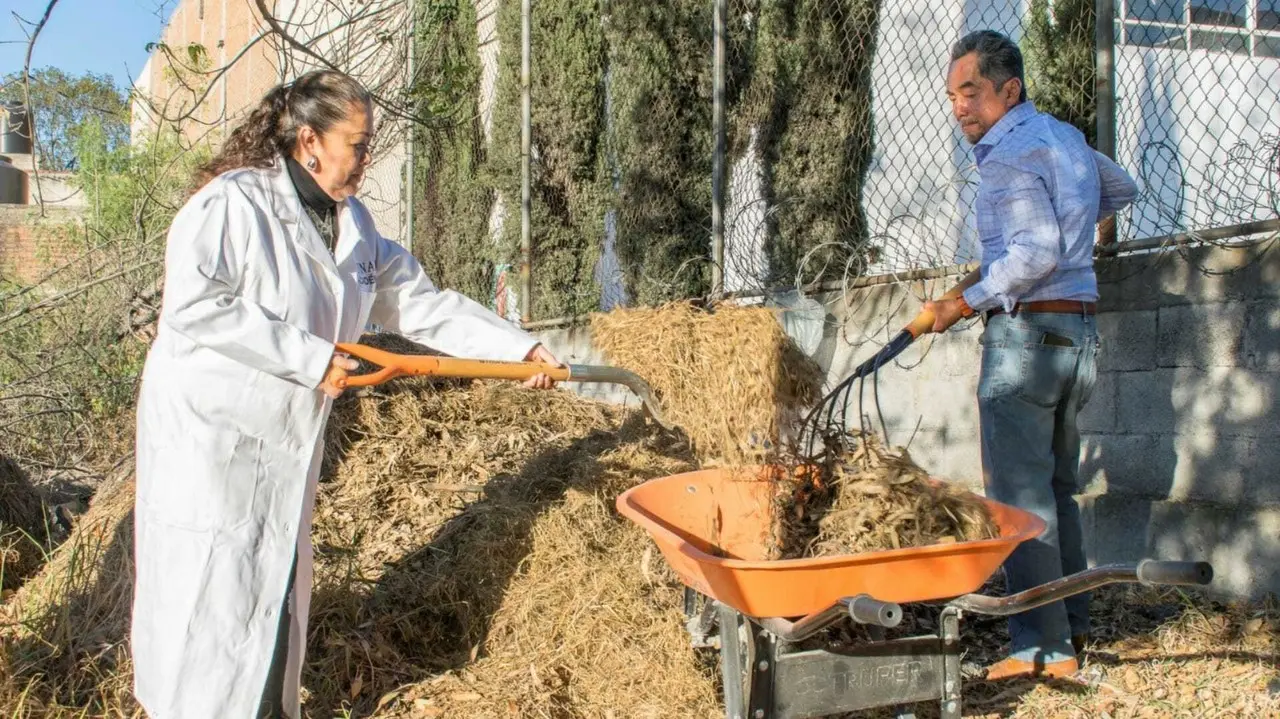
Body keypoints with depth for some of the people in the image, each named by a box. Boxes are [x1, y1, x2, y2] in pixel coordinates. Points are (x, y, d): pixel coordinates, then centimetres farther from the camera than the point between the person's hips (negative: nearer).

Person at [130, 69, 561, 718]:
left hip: (287, 438, 7)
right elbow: (194, 305, -26)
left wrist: (520, 347, 3)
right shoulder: (233, 203, -16)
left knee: (276, 588, 14)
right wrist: (310, 357, -24)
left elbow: (422, 304, 9)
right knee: (209, 586, -2)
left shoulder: (352, 225, 7)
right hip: (209, 430, -7)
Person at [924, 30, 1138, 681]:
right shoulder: (1067, 139, 16)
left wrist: (966, 302, -15)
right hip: (1078, 333, 10)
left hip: (1027, 330, -10)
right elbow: (1121, 190, 34)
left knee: (1019, 495, -6)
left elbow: (1036, 254, -22)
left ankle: (1044, 647, -5)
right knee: (1057, 487, 17)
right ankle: (1072, 624, 23)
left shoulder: (1009, 155, -13)